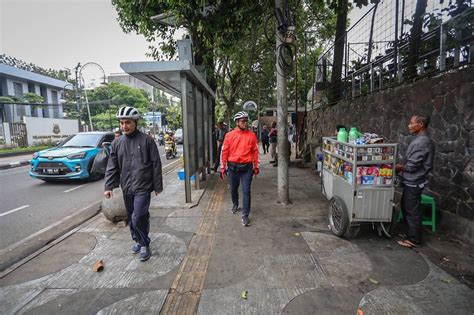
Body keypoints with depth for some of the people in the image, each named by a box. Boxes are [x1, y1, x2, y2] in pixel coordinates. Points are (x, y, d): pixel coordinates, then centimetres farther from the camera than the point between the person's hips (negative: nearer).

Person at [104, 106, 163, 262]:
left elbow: (156, 165, -6)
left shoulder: (146, 140, -7)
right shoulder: (117, 143, 7)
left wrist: (158, 186, -5)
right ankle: (137, 240, 38)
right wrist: (109, 186, -1)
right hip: (126, 188, 5)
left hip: (143, 187, -5)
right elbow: (112, 167, 8)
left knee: (138, 218, -10)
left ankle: (144, 245, 12)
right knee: (131, 218, 17)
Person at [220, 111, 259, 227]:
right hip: (233, 167, 1)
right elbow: (224, 152, 1)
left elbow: (255, 151, 5)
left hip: (247, 168, -1)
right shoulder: (229, 135, -2)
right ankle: (235, 205, 46)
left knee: (246, 191, -2)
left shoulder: (251, 135, 0)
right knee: (233, 189, 18)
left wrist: (256, 166, 5)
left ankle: (245, 215, 7)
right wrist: (223, 167, 1)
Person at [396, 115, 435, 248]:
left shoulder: (420, 142, -23)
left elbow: (412, 166, -23)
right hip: (412, 181, 10)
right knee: (406, 206, 20)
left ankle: (414, 239, 17)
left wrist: (399, 167, -7)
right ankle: (412, 232, 34)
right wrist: (402, 166, 8)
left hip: (413, 183, -10)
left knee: (412, 210, 3)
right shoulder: (424, 140, 9)